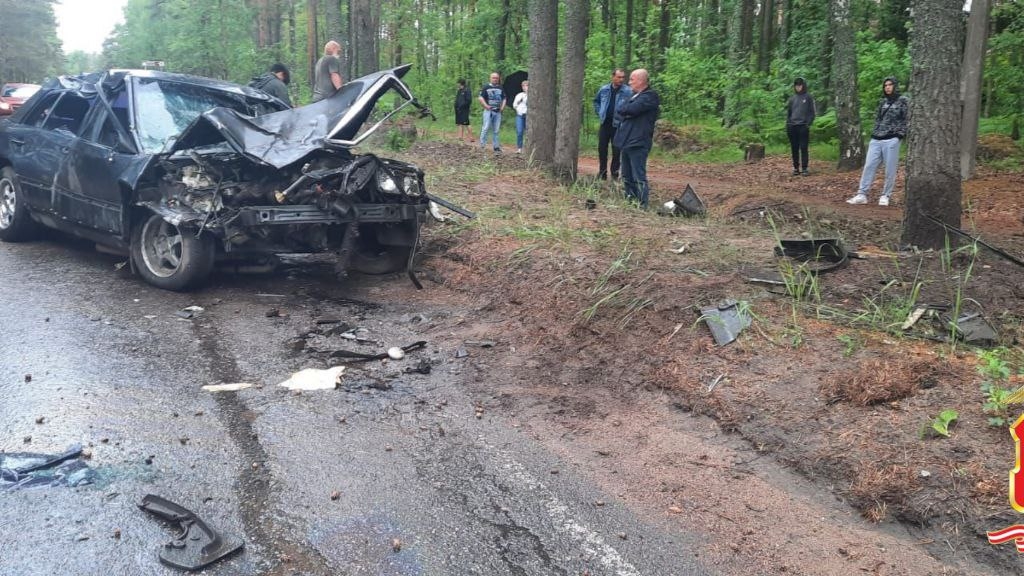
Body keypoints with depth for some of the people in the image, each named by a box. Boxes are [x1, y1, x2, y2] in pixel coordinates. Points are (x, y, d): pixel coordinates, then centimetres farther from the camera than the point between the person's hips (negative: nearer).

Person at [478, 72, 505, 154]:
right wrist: (486, 105, -14)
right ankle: (482, 145, -5)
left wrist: (502, 107, 4)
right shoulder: (486, 88, 0)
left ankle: (496, 147, 11)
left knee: (496, 130, 8)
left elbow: (504, 98, 19)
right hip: (488, 111, -4)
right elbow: (481, 98, -4)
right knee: (486, 128, -9)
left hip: (498, 111, 4)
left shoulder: (500, 88, 13)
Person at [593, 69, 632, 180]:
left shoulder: (628, 92, -8)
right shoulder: (604, 89, 5)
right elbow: (596, 101, 22)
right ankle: (602, 172, 16)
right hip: (605, 124, 3)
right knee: (602, 149, 6)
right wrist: (599, 112, 12)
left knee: (616, 151, 1)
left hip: (618, 125, -3)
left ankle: (614, 173, 12)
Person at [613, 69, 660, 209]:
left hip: (638, 143, -10)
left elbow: (631, 109, -20)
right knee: (627, 176, 15)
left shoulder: (650, 96, -10)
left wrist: (625, 108, 0)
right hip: (627, 141, 10)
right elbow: (621, 110, 12)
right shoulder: (635, 95, 20)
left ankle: (642, 205, -7)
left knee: (639, 177, -9)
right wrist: (628, 110, -7)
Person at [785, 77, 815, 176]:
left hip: (803, 127, -3)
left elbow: (812, 112, 2)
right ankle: (796, 168, 10)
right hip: (792, 127, 3)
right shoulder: (792, 98, 13)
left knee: (803, 148, -5)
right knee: (794, 149, 5)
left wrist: (808, 124, -9)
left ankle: (804, 168, -3)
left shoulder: (808, 97, 3)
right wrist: (787, 124, 5)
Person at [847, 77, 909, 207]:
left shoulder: (902, 101, 3)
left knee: (890, 170, -2)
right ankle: (862, 195, -3)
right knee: (869, 166, -2)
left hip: (891, 141, -5)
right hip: (876, 140, 5)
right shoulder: (882, 102, 17)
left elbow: (907, 119, -1)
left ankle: (885, 196, 6)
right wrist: (875, 132, 10)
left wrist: (900, 134, -9)